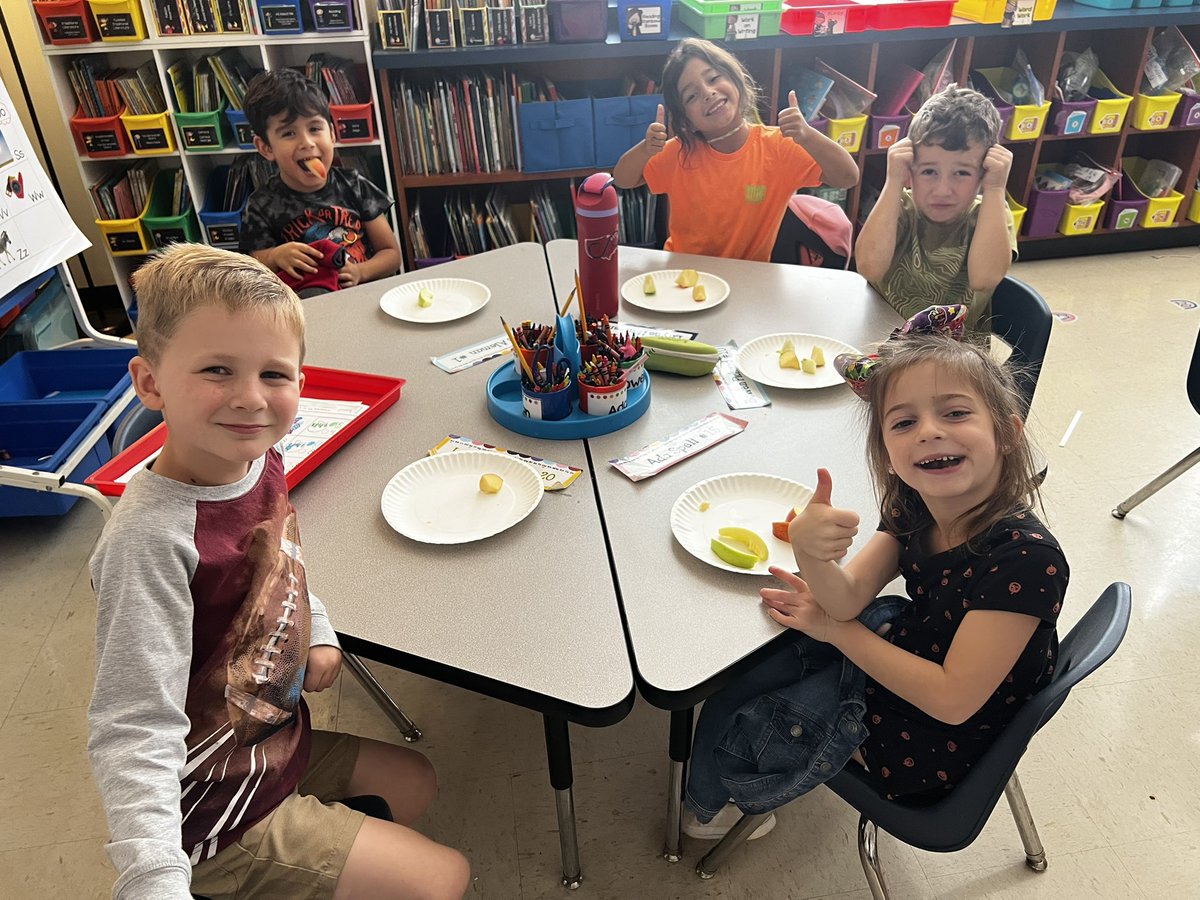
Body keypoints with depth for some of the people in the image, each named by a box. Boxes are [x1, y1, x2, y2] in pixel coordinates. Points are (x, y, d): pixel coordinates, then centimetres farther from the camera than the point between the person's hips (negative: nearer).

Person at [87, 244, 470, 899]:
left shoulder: (259, 461, -7)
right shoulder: (152, 538, -32)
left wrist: (319, 635, 0)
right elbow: (134, 731, -31)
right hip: (220, 813, -8)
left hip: (280, 739, 8)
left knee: (416, 784, 26)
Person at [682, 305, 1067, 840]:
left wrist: (836, 629, -20)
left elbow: (953, 699, -30)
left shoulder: (1026, 559, -33)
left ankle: (718, 802, 40)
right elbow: (849, 598, -17)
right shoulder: (913, 509, -11)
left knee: (736, 732, 1)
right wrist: (810, 552, -41)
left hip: (928, 750, -6)